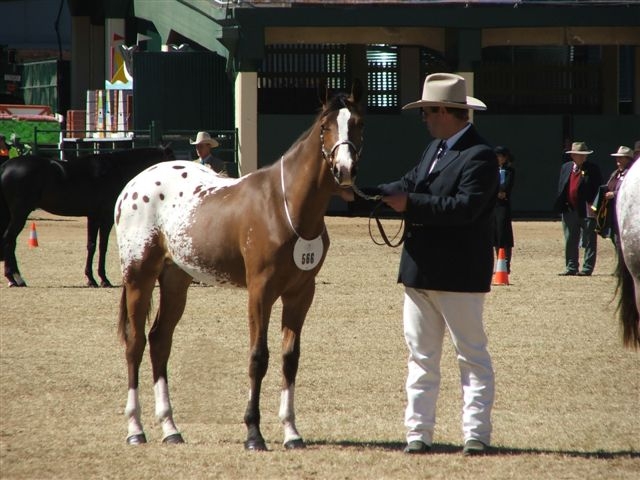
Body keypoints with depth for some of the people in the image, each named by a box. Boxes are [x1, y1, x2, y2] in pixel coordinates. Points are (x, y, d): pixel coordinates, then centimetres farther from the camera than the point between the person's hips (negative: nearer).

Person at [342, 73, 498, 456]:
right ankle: (419, 431, 15)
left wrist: (410, 205, -25)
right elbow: (408, 186, 14)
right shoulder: (435, 149, 14)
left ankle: (477, 434, 2)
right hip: (421, 271, 9)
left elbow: (465, 207, -26)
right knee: (421, 356, 11)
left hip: (459, 274, -9)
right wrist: (362, 195, 4)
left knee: (472, 355, 0)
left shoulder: (479, 156, -16)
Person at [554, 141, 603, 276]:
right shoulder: (565, 168, 12)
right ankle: (571, 268, 15)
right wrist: (561, 206, 7)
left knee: (589, 241, 0)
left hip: (587, 211, -5)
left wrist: (593, 206, -13)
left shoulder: (593, 169, -3)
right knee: (570, 242, 9)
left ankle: (587, 268, 4)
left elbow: (598, 189, -5)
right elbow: (561, 188, 15)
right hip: (569, 209, 5)